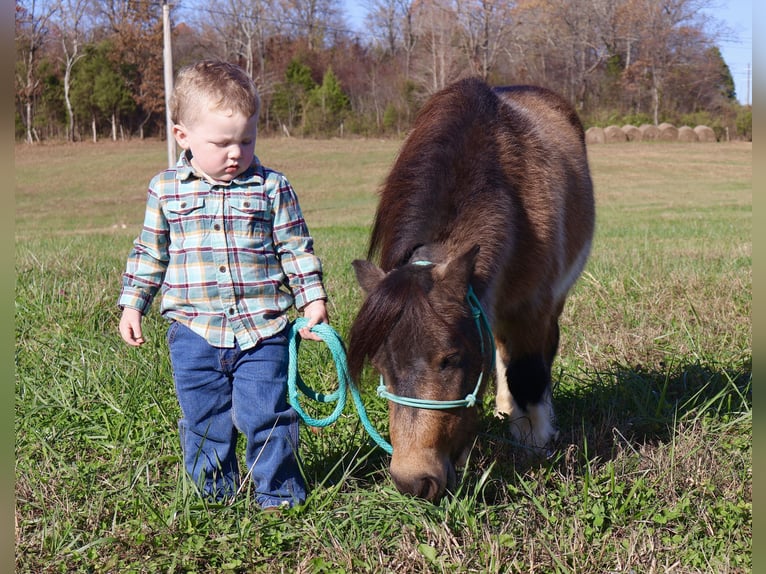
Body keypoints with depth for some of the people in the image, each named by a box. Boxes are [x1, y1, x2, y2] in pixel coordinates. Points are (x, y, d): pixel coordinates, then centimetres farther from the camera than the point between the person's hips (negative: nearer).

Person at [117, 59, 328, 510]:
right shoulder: (166, 190, 3)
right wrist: (132, 305, 10)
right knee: (204, 422, 11)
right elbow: (150, 253, 12)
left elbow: (297, 249, 3)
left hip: (263, 331, -2)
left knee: (267, 416, 0)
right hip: (194, 335, 2)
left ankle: (279, 491, 19)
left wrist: (313, 300, -3)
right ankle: (215, 493, 28)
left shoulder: (272, 188, -2)